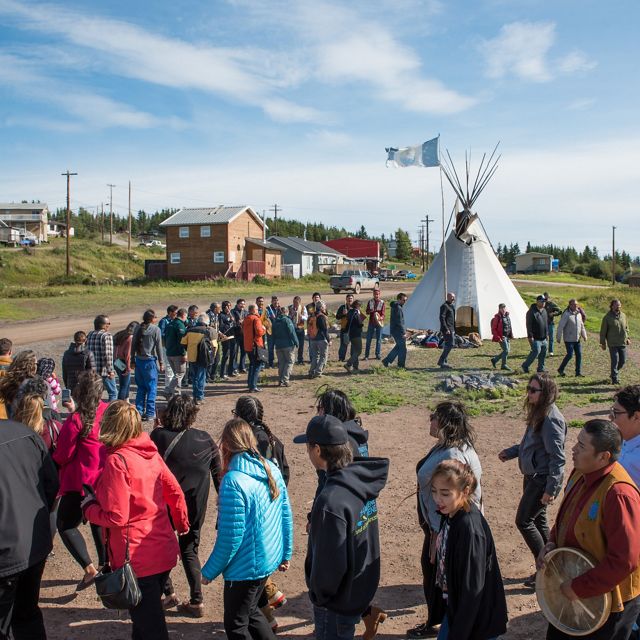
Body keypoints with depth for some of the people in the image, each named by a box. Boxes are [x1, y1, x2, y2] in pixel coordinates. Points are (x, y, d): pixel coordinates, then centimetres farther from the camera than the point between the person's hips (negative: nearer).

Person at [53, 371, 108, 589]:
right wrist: (75, 411, 16)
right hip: (104, 478, 7)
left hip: (82, 481, -7)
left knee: (65, 524, 6)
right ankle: (104, 565, 29)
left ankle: (89, 568, -5)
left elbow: (63, 455, -12)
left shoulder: (76, 420, -20)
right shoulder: (107, 411, -3)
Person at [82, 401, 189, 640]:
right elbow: (175, 492, 9)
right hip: (164, 551, 7)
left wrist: (88, 506, -3)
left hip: (137, 558, -7)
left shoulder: (117, 461, -19)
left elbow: (116, 518, -20)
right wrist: (182, 524, 25)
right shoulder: (151, 453, 2)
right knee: (150, 612, 25)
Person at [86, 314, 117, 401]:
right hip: (104, 371, -7)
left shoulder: (90, 335, 9)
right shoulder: (107, 336, -14)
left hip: (92, 370, 7)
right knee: (113, 393, 5)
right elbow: (107, 355, -20)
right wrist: (110, 371, -15)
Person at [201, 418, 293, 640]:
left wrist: (209, 571, -8)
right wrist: (285, 554, 18)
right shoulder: (272, 470, -3)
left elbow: (230, 537, -22)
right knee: (251, 611, 27)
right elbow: (286, 517, 5)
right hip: (269, 560, 7)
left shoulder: (234, 481, -26)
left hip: (245, 567, -7)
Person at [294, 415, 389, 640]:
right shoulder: (362, 482, -6)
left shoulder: (330, 501, -32)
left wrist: (319, 594, -8)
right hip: (363, 588, 8)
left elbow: (330, 563, -25)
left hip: (338, 602, -7)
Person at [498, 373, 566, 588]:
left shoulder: (551, 420, -23)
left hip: (543, 479, -10)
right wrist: (510, 452, 13)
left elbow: (557, 457, -23)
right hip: (532, 476, 10)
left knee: (524, 521, -2)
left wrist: (550, 489, -23)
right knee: (538, 521, 17)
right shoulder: (538, 413, 7)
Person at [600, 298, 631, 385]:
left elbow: (626, 328, 20)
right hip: (613, 344, -5)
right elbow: (603, 331, -3)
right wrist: (603, 343, -4)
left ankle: (615, 372, 33)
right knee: (615, 361, -6)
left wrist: (627, 338, 9)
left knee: (623, 360, 9)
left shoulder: (623, 315, 8)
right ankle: (615, 379, 2)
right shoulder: (607, 317, -6)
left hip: (623, 343, 5)